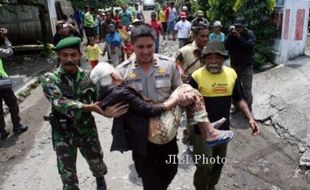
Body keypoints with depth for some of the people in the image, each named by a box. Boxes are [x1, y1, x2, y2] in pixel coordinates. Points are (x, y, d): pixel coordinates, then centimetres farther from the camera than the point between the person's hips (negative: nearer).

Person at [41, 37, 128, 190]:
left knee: (97, 163, 23)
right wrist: (88, 107, -45)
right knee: (68, 176, 7)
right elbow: (60, 103, -31)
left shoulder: (87, 76, -5)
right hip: (64, 134, -3)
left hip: (88, 130, 3)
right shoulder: (50, 79, -16)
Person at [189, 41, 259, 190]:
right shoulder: (197, 76, -15)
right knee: (204, 166, 1)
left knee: (219, 162, 21)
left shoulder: (231, 74, -1)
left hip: (223, 128, 5)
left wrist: (250, 118, -1)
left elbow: (239, 99, 8)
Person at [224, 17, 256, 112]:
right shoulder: (232, 33, 0)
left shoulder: (249, 34, -8)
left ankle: (248, 109, 10)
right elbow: (226, 47, -11)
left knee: (246, 90, -3)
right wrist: (230, 35, -21)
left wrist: (239, 37, -25)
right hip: (234, 66, 3)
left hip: (246, 67, -3)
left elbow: (250, 46, -22)